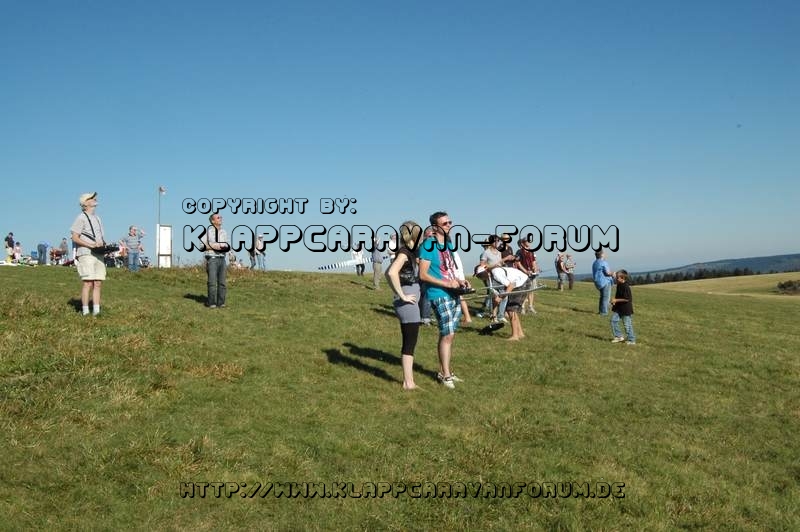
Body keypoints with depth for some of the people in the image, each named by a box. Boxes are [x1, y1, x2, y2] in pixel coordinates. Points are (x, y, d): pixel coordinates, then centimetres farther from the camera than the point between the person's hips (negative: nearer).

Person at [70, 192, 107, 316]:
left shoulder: (98, 219, 23)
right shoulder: (81, 218, -1)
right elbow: (75, 238, -8)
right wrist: (91, 245, -17)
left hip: (99, 254, 7)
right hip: (86, 254, -7)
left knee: (98, 283, 2)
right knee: (88, 283, -11)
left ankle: (96, 311, 5)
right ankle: (85, 312, -8)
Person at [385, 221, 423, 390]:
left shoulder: (410, 252, 13)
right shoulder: (404, 252, -14)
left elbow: (388, 273, 22)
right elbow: (392, 273, -30)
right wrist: (402, 296, -23)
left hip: (411, 303, 9)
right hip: (408, 304, -9)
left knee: (409, 343, 13)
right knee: (410, 343, -3)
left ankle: (409, 380, 21)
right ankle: (408, 382, 4)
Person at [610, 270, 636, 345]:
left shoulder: (626, 287, -21)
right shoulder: (619, 285, 7)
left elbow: (627, 299, -24)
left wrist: (616, 300, -20)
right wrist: (614, 300, 6)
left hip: (626, 309, -9)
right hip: (618, 308, 9)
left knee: (627, 325, -1)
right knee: (613, 320, 4)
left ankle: (632, 340, 12)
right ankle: (618, 336, 16)